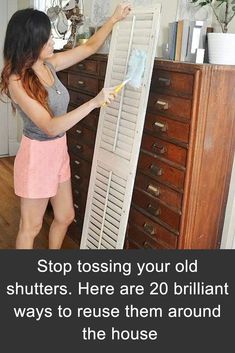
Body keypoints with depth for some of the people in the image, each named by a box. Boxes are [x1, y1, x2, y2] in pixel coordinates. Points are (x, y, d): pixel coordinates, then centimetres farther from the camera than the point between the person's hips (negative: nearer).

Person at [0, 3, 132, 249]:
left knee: (65, 216, 20)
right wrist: (94, 103, -35)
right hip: (37, 155, -8)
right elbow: (50, 127, -31)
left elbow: (89, 47, 13)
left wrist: (114, 19, 8)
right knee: (31, 226, 9)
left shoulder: (49, 65, -1)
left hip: (59, 151, 8)